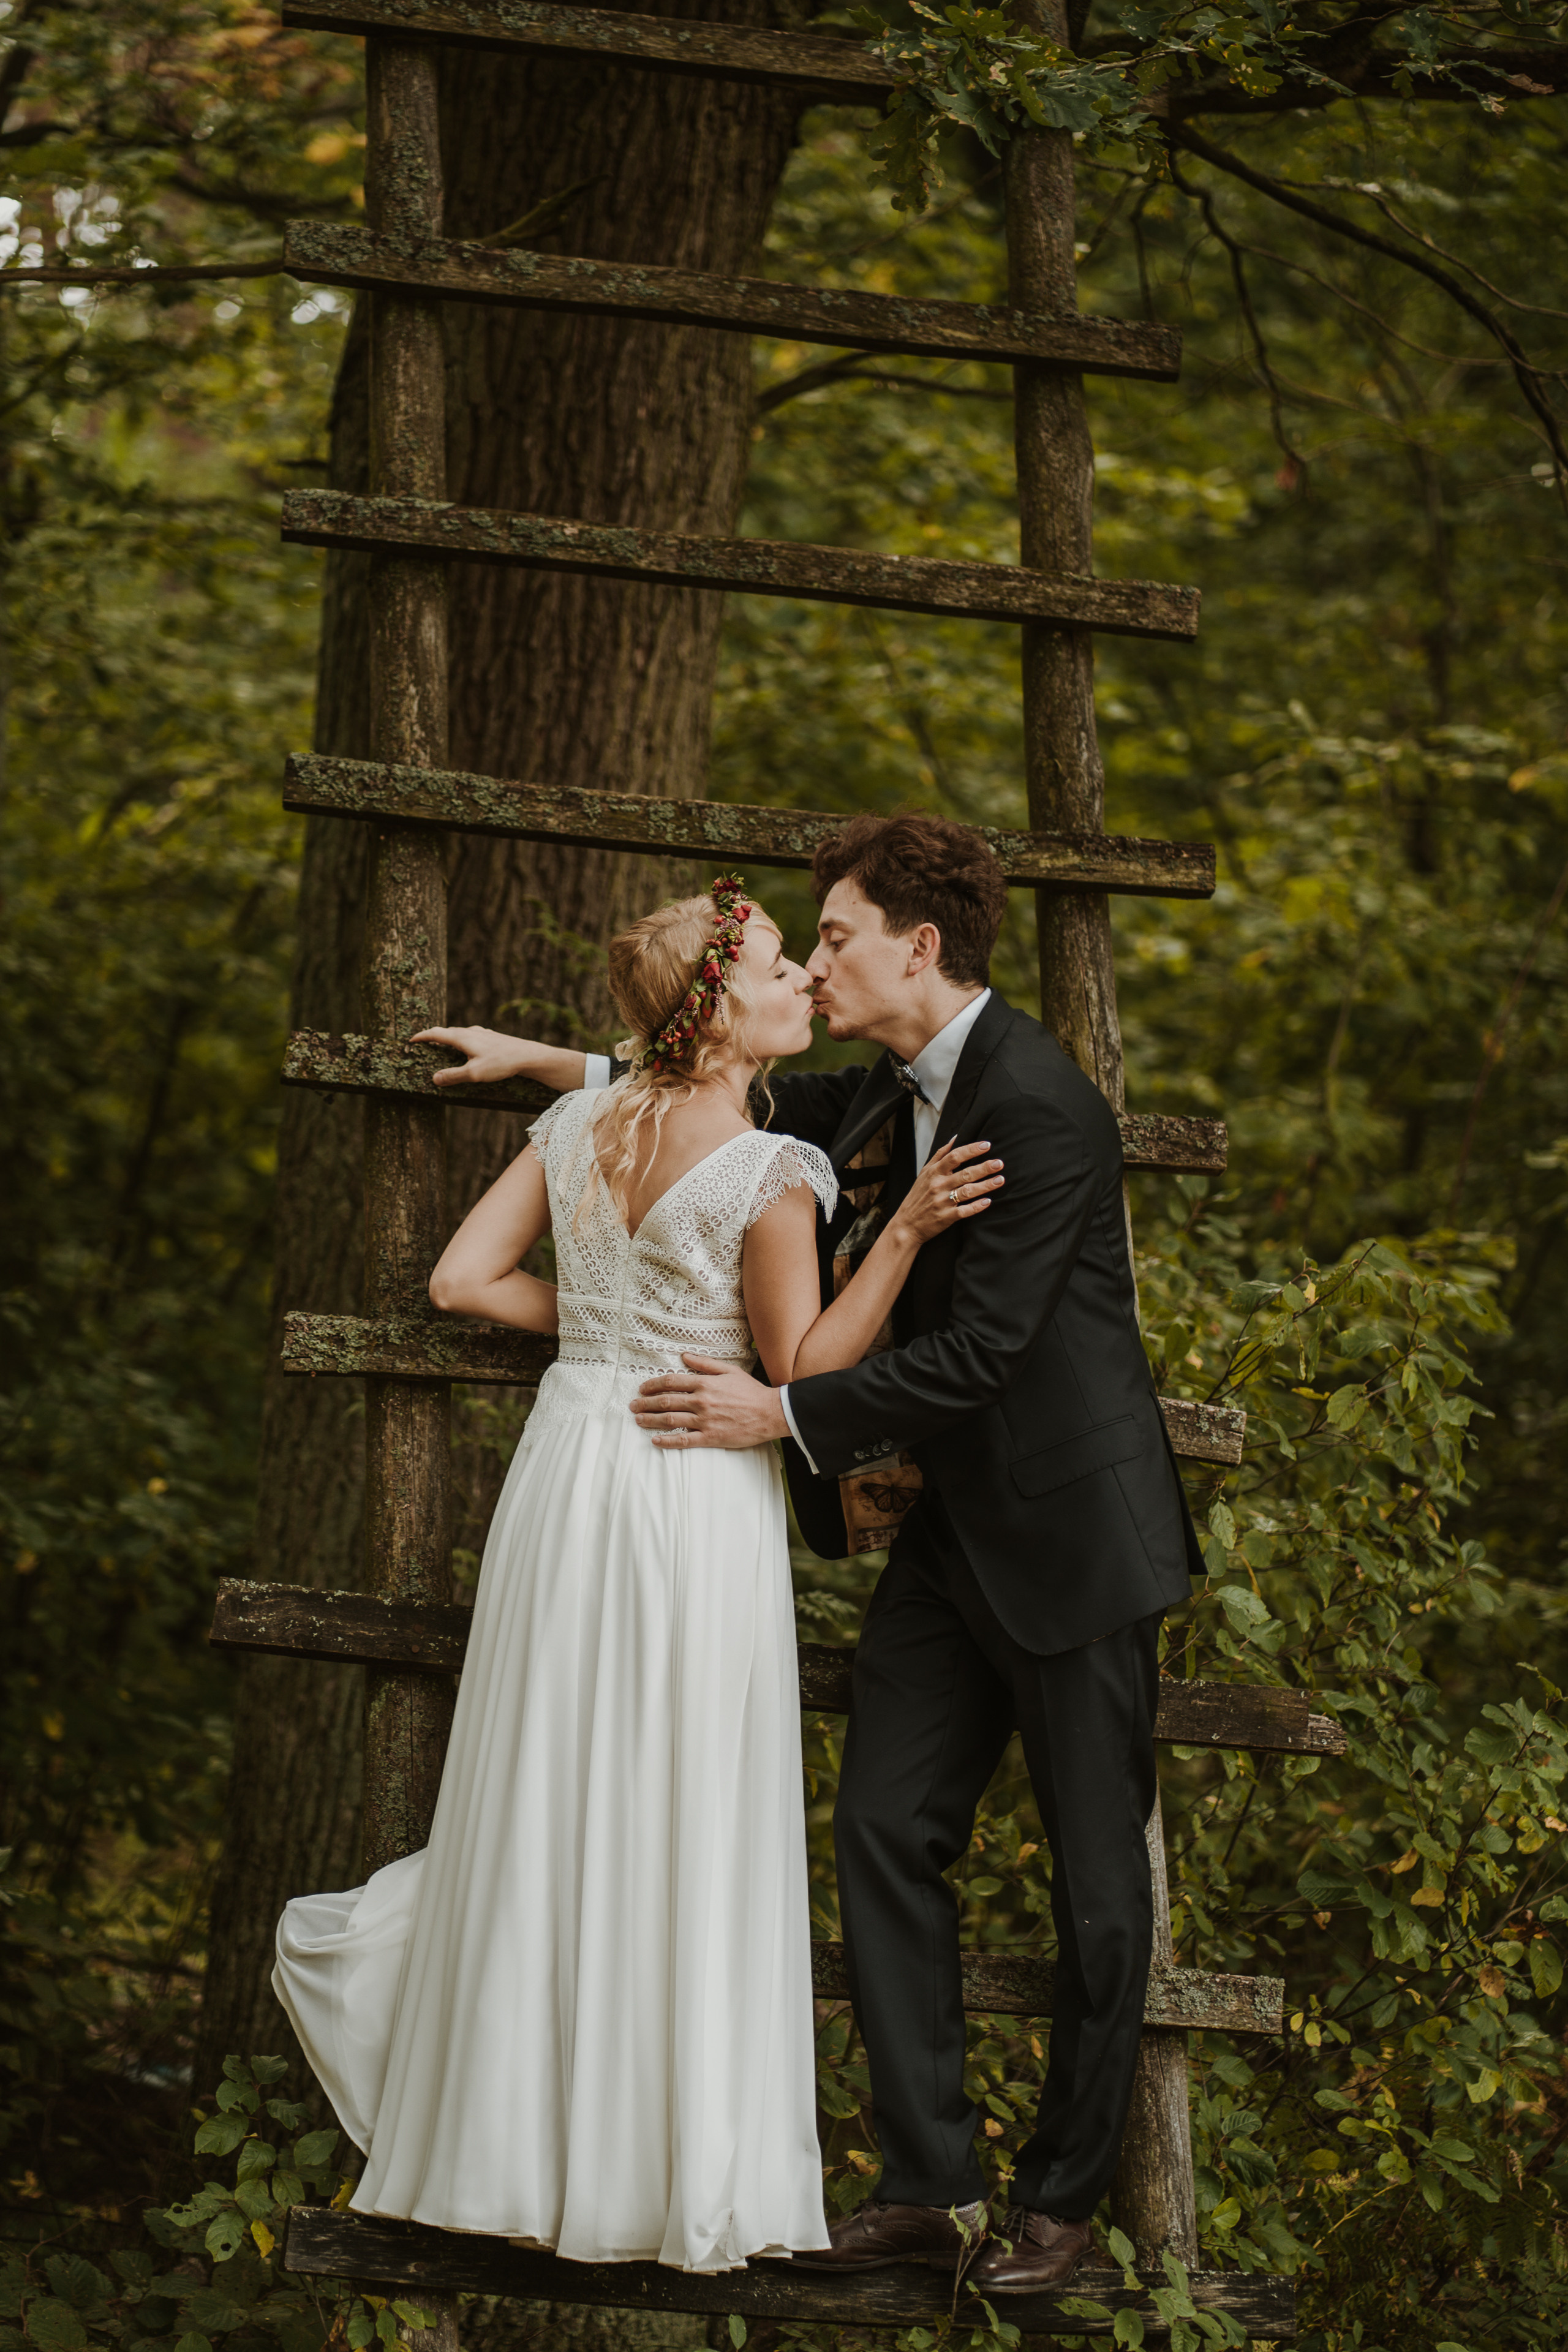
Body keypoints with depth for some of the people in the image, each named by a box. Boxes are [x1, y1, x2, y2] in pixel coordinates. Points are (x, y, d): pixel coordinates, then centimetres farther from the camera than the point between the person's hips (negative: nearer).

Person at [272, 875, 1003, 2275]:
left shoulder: (578, 1126, 4)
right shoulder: (765, 1173, -14)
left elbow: (463, 1280, 7)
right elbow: (804, 1367, -9)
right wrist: (906, 1233, -14)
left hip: (572, 1465, 6)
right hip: (696, 1493, -6)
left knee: (547, 1799, 17)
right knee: (681, 1834, 1)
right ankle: (686, 2186, 7)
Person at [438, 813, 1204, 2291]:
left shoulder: (1040, 1109, -20)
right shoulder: (889, 1090, 8)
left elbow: (977, 1352, -23)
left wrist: (784, 1414, -18)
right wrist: (542, 1060, 26)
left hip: (1073, 1531, -9)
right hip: (955, 1530, 9)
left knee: (1095, 1876, 3)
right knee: (885, 1830, 3)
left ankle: (1062, 2200, 13)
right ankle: (927, 2184, 8)